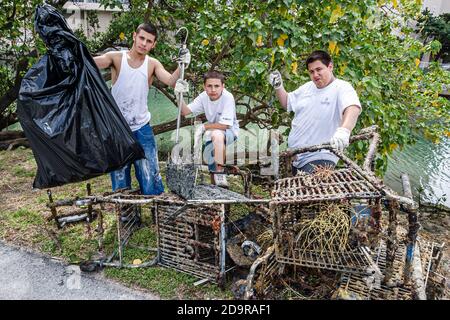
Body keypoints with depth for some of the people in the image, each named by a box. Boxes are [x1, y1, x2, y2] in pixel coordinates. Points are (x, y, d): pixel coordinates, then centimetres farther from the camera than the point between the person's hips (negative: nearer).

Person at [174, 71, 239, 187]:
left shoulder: (227, 97, -25)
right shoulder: (204, 97, -9)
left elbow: (225, 125, -26)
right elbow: (185, 111, -10)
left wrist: (203, 127, -19)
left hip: (230, 131, -6)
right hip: (212, 131, 6)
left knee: (217, 134, -38)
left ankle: (220, 173, -26)